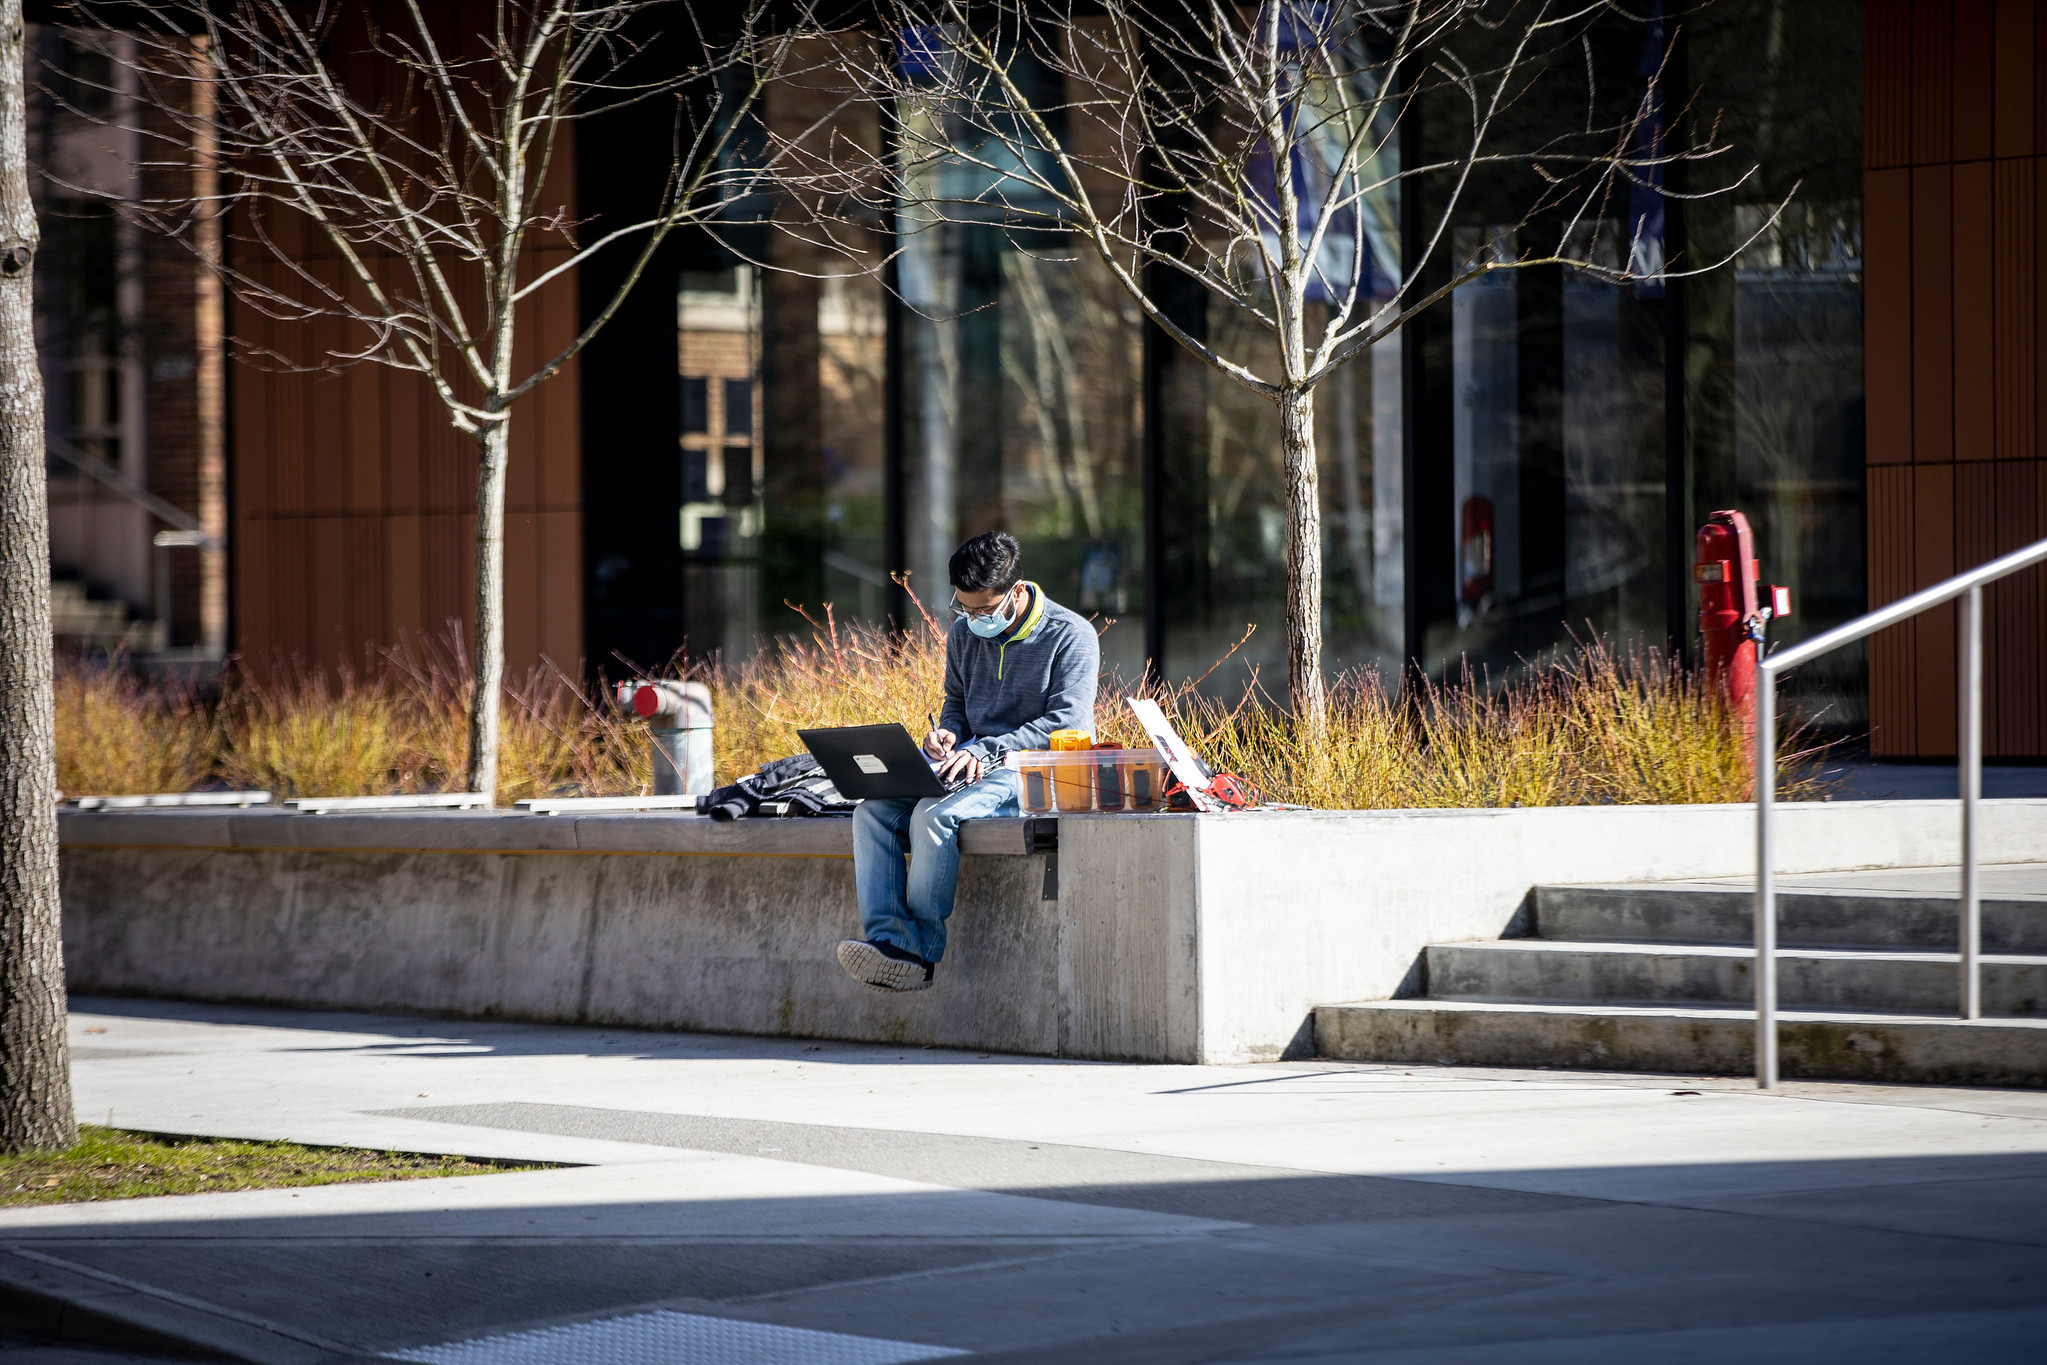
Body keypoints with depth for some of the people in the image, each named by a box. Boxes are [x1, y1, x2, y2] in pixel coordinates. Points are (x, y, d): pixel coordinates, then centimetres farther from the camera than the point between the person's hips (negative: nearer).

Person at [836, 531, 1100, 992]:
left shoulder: (1070, 636, -8)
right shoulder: (964, 631, 13)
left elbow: (1065, 724, -14)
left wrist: (985, 750, -21)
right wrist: (948, 733, 0)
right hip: (970, 766, 7)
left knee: (935, 815, -32)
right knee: (873, 811, -17)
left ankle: (922, 950, -27)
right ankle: (888, 939, -30)